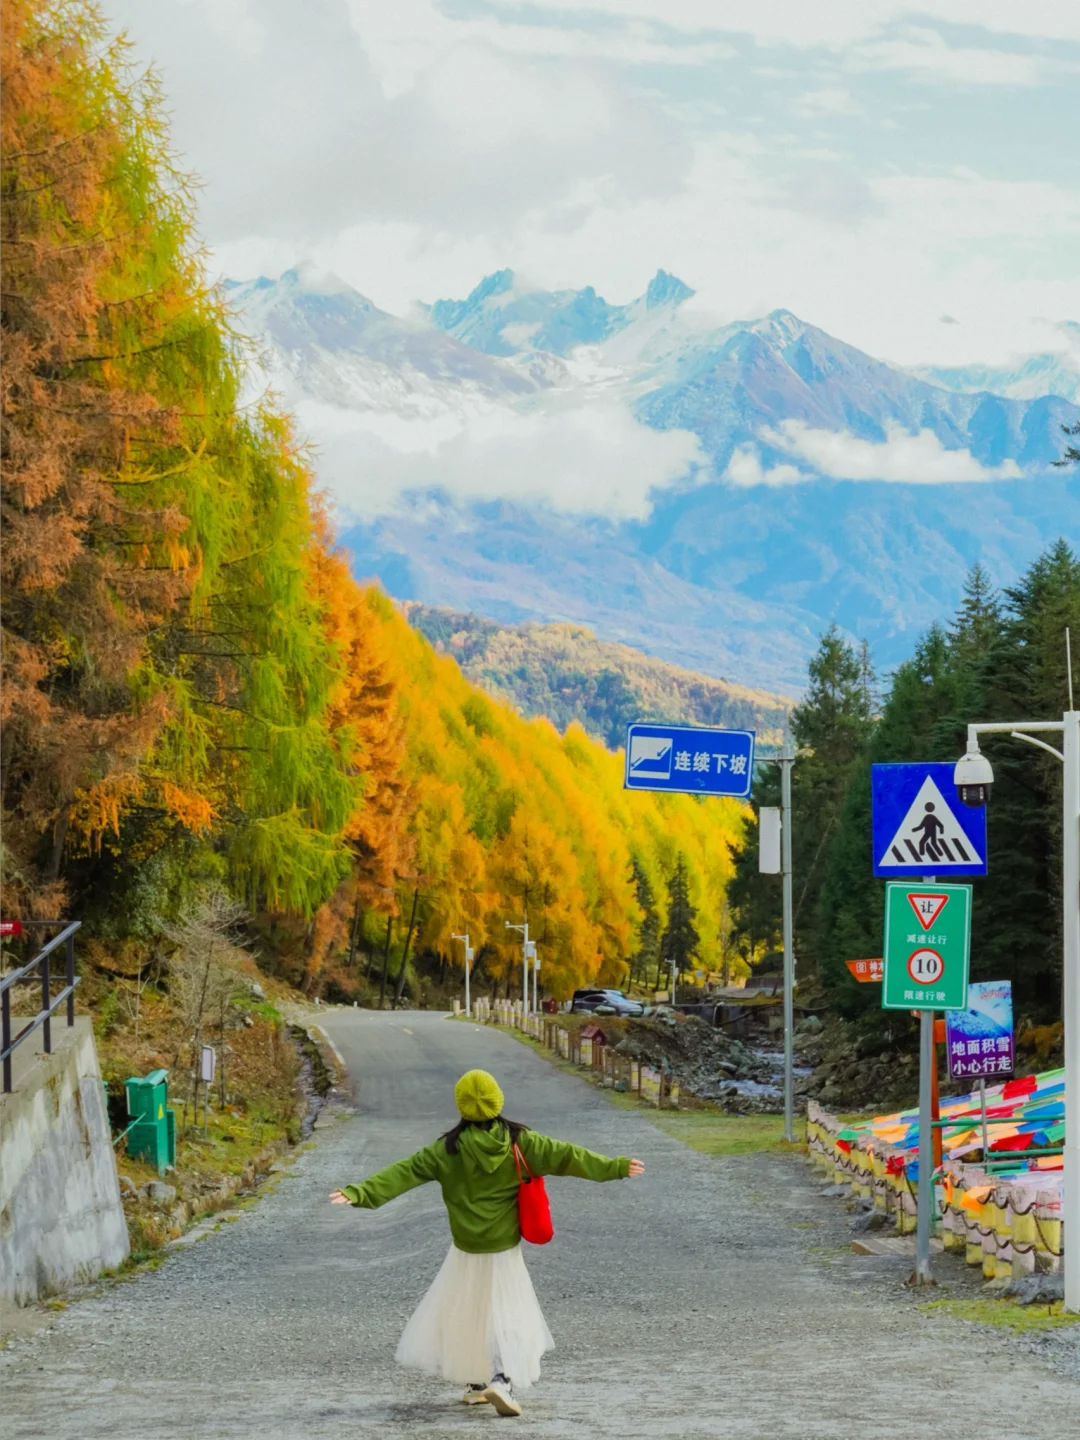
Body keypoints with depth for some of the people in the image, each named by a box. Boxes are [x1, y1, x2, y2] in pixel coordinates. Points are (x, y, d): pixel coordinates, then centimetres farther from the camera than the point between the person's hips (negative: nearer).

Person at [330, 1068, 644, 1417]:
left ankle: (476, 1384, 26)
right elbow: (565, 1156, -6)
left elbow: (404, 1173, -16)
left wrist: (360, 1193, -18)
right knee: (508, 1317, 4)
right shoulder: (519, 1141, -9)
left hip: (465, 1253, 0)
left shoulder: (449, 1148, -12)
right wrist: (616, 1167, 3)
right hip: (505, 1251, 0)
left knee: (460, 1316, 18)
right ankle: (501, 1380, -18)